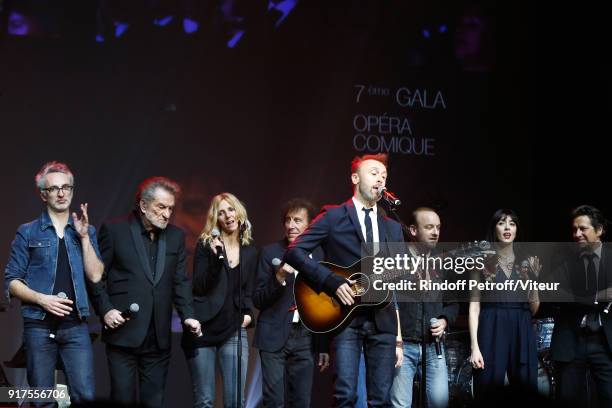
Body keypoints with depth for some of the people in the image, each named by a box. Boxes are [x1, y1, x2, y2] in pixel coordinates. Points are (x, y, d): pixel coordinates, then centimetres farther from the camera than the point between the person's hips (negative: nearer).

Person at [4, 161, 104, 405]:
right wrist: (42, 299, -13)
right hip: (39, 326, -1)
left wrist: (84, 236, -5)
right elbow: (11, 281, 2)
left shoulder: (86, 231, 12)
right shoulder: (28, 232, 5)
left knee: (85, 395, -9)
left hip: (76, 326, 1)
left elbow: (95, 276, 1)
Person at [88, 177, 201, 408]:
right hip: (123, 333, -4)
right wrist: (105, 310, -12)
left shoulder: (176, 236, 11)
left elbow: (180, 282, 12)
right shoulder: (114, 230, -1)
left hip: (159, 337, 4)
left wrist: (187, 316, -1)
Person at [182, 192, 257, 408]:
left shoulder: (250, 251, 11)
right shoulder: (205, 244, 0)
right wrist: (216, 257, -19)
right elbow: (199, 287, -8)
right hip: (204, 328, -3)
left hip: (234, 330, 3)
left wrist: (248, 313, -1)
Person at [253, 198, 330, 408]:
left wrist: (324, 346, 12)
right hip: (275, 337, -2)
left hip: (306, 338, 2)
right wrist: (279, 278, -18)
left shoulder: (320, 256, 7)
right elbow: (258, 301, -1)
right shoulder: (270, 253, 0)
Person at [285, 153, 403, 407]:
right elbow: (295, 252, -8)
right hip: (346, 319, -4)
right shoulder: (333, 217, 3)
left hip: (383, 321, 5)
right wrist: (333, 283, -16)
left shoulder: (393, 228, 17)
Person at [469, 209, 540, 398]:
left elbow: (534, 308, 12)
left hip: (521, 333, 2)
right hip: (492, 332, -2)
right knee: (489, 393, -3)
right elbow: (474, 307, 0)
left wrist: (535, 280, -5)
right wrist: (474, 346, -10)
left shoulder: (529, 262, 10)